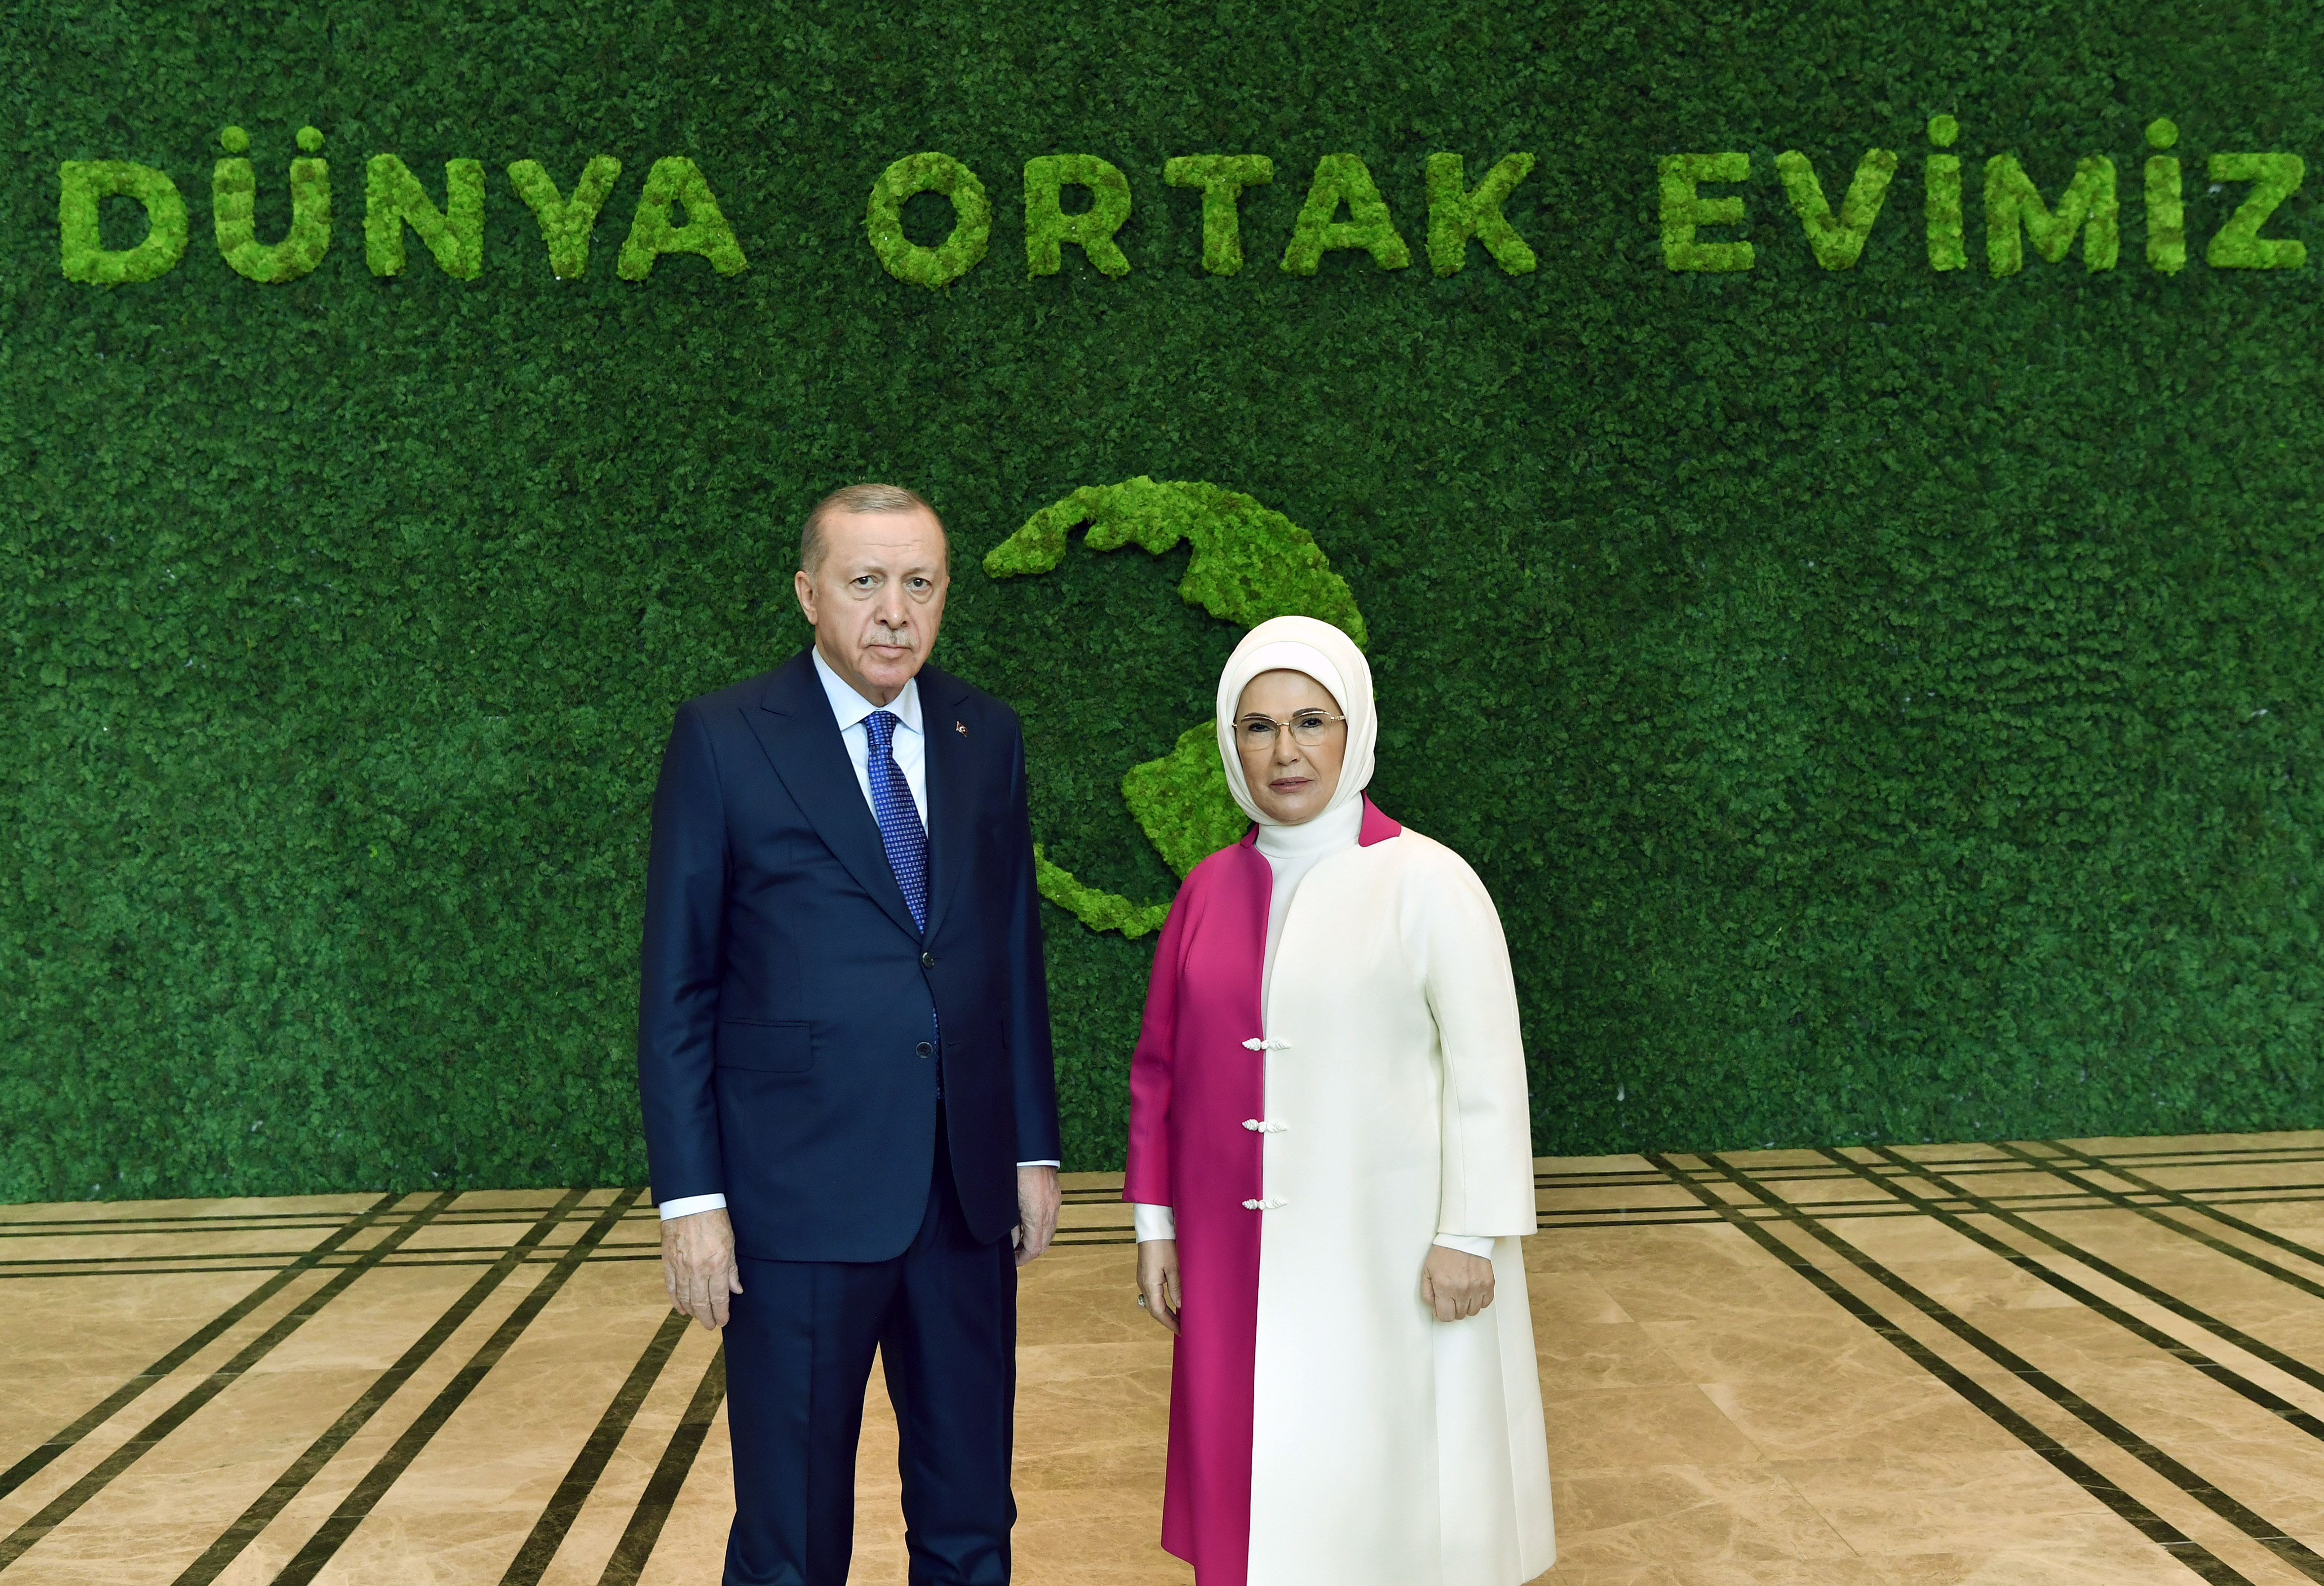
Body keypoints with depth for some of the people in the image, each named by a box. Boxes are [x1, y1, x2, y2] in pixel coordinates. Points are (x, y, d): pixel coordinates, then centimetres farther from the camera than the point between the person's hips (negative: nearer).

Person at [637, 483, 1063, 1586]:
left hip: (968, 1197, 4)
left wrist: (1035, 1149, 9)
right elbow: (676, 988, -5)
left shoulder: (987, 737, 7)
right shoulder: (723, 738, -5)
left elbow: (1015, 955, 11)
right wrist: (690, 1197, -9)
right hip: (800, 1199, -4)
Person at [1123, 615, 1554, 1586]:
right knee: (1252, 1475, 9)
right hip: (1243, 1258, 4)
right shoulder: (1209, 889, 6)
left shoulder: (1427, 882, -8)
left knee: (1376, 1480, 1)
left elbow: (1486, 1072, -9)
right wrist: (1154, 1221, 8)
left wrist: (1469, 1235, -11)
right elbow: (1162, 1068, 10)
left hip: (1387, 1253, -4)